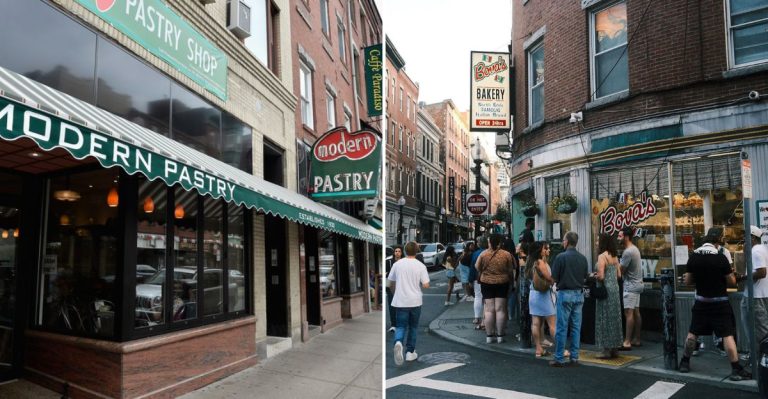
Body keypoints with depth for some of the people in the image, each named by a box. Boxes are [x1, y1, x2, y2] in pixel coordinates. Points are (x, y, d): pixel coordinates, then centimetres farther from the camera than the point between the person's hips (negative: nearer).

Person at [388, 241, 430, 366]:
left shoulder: (397, 264, -1)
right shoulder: (421, 266, -5)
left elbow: (391, 283, 6)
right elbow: (426, 285, -10)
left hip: (400, 301, 0)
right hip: (415, 301, 0)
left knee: (401, 326, 6)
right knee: (413, 327, 16)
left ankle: (398, 342, -24)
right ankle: (410, 352, 19)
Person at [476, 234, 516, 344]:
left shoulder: (483, 254, -9)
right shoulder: (506, 255, -9)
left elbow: (478, 268, -2)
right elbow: (510, 271, -3)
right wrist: (512, 281, 15)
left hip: (486, 283, 0)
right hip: (502, 284, 0)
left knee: (489, 310, 4)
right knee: (500, 310, 6)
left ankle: (489, 336, 7)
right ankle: (500, 335, 10)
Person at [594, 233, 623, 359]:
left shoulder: (602, 256, -14)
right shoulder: (614, 256, 10)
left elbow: (601, 276, -20)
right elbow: (619, 275, 12)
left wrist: (594, 276, 0)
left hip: (606, 289, -8)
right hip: (615, 288, 8)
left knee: (605, 319, -1)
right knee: (614, 318, 12)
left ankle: (607, 351, 3)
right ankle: (614, 348, 20)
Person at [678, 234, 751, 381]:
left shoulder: (693, 257, -3)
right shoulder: (721, 257, -13)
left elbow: (687, 281, 3)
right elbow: (732, 282, -7)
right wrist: (721, 277, 12)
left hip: (701, 302, 3)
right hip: (720, 302, -3)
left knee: (692, 333, 12)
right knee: (728, 335, -2)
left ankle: (684, 363, 21)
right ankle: (736, 370, -2)